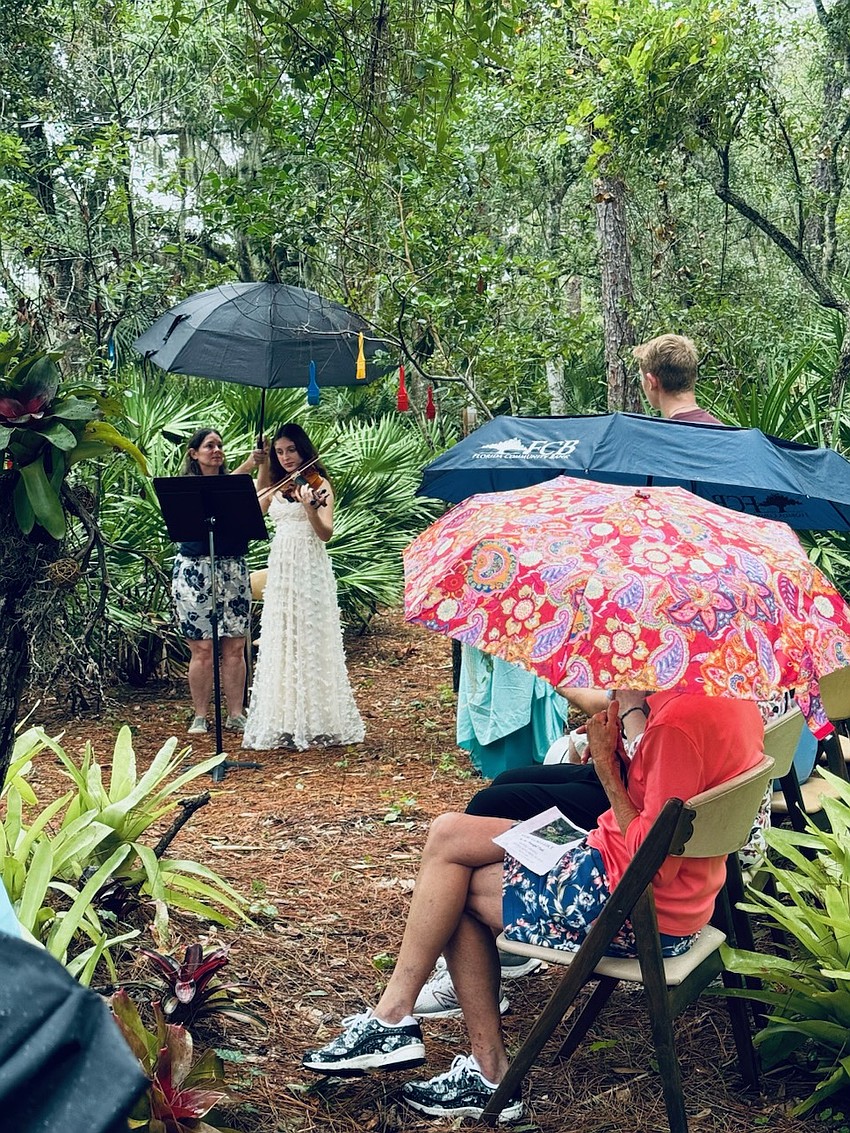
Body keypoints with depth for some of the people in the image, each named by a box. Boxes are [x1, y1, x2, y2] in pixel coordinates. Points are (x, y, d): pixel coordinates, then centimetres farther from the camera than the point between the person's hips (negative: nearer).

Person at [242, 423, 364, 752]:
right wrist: (271, 489, -7)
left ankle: (317, 723, 1)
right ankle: (282, 722, 10)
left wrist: (310, 507, -31)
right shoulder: (276, 488, 15)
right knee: (280, 647, 5)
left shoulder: (318, 484, -2)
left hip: (310, 573, -6)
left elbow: (326, 533, -14)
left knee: (310, 645, -4)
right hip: (280, 573, 6)